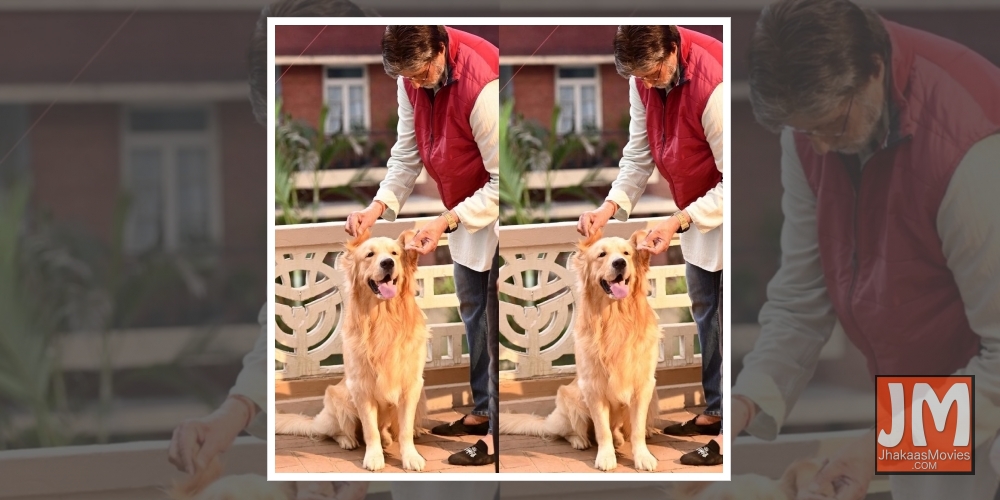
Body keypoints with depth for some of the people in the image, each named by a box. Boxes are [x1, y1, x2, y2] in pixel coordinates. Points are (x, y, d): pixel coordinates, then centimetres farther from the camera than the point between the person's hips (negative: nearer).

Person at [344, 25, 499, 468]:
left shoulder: (482, 84, -33)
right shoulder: (412, 79, -9)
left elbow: (501, 181, -28)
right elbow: (407, 152, -1)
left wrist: (446, 222, -32)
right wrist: (379, 206, -14)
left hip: (496, 211, -8)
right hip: (465, 209, 8)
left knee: (496, 320, -6)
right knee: (471, 311, 17)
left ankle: (499, 432, 1)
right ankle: (483, 410, 30)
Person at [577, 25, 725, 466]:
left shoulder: (714, 86, -33)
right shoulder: (644, 79, -9)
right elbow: (639, 152, -1)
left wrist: (678, 222, -34)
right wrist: (611, 206, -15)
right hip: (699, 210, 9)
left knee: (728, 320, -7)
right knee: (703, 311, 17)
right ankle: (714, 411, 31)